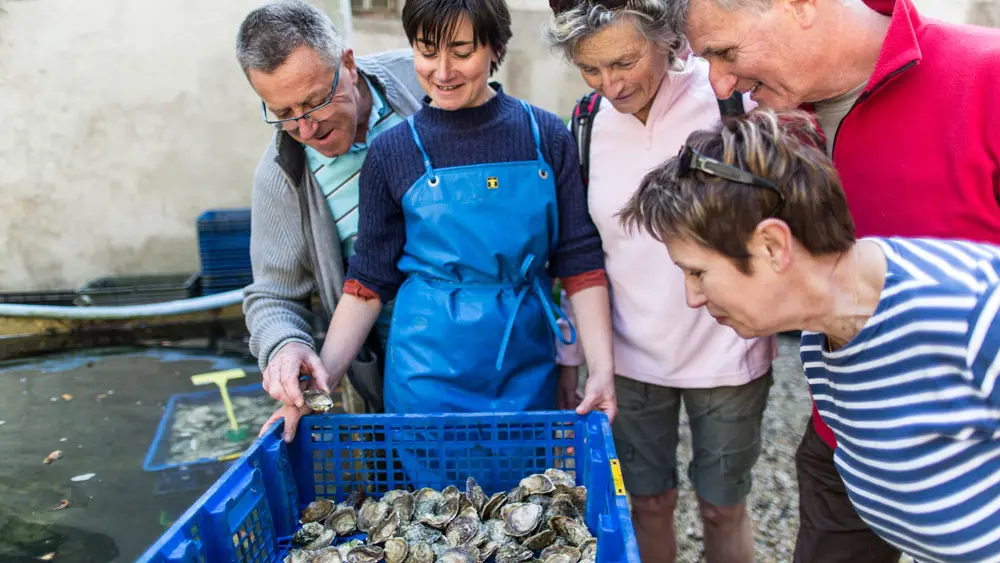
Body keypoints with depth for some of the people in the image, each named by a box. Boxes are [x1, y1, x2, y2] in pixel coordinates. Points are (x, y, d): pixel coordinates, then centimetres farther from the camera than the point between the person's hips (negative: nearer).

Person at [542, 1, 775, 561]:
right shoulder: (586, 125, -3)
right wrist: (570, 355, 7)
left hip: (726, 350, -2)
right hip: (630, 354, 3)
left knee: (723, 507, 14)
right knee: (649, 502, 15)